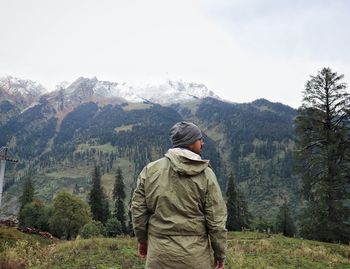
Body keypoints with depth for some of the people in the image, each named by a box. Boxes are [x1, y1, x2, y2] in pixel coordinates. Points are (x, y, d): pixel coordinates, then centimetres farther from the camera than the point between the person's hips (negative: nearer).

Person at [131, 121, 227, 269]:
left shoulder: (151, 170, -3)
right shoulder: (206, 174, -8)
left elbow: (138, 209, 2)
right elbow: (216, 219, -7)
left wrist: (142, 239, 17)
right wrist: (220, 253, 5)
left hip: (159, 251, 2)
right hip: (195, 255, -1)